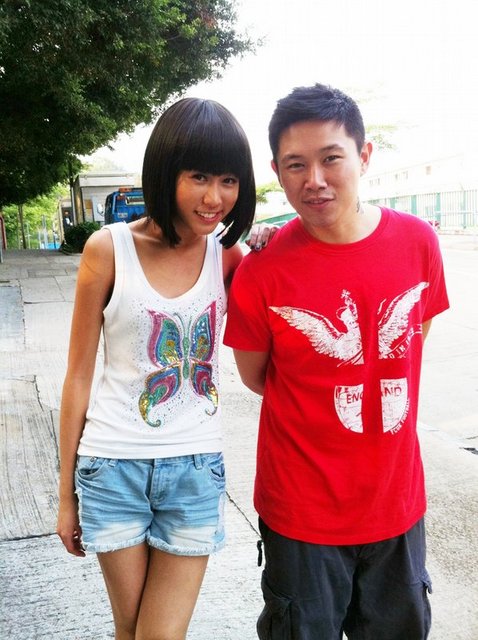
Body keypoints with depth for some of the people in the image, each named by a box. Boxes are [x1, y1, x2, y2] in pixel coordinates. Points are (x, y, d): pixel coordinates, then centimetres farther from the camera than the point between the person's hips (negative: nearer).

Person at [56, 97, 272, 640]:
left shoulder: (229, 257, -2)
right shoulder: (109, 248, -9)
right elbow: (80, 375, -3)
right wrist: (66, 492, 3)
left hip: (195, 470, 2)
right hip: (113, 467, -1)